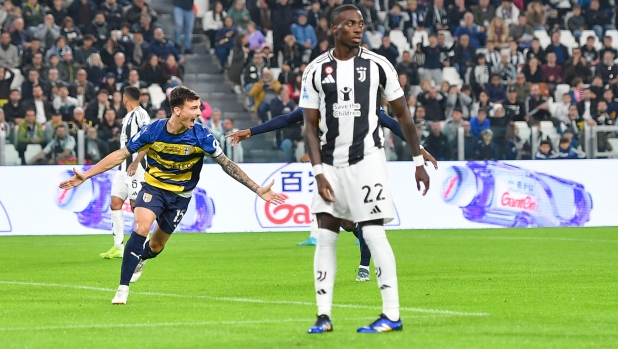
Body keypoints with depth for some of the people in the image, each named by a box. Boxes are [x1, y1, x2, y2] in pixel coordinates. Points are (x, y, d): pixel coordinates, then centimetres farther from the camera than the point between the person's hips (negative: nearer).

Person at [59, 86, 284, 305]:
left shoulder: (201, 136, -21)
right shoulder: (152, 131, -20)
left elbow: (227, 164, -12)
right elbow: (121, 155, -12)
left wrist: (258, 190, -15)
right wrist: (85, 176, -14)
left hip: (181, 194, 1)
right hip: (154, 186, -1)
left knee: (156, 246, 8)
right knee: (141, 229, -25)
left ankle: (139, 259, 47)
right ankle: (123, 288, -16)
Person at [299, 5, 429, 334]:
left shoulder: (377, 65, -2)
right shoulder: (316, 71, 2)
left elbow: (402, 114, 5)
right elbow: (310, 126, 2)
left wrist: (419, 161, 3)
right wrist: (319, 172, -8)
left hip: (366, 156, -3)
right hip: (330, 161, 3)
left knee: (373, 232, -9)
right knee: (325, 234, 0)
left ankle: (392, 315, -5)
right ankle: (323, 315, 5)